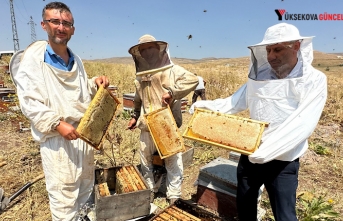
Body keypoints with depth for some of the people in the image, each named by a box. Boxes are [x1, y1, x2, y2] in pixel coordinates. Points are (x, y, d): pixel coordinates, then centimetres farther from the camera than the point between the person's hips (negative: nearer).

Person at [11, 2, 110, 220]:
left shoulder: (76, 60, 10)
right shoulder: (33, 57, -9)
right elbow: (29, 102, -14)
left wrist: (95, 83, -1)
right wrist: (57, 124, -25)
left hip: (84, 132, 7)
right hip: (56, 138, -7)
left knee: (86, 188, 21)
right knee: (64, 197, 1)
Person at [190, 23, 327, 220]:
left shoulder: (314, 80, -14)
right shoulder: (260, 75, -1)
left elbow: (303, 124, -26)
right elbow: (236, 101, 3)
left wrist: (268, 149, -38)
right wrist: (207, 105, -11)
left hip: (282, 162, -4)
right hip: (250, 155, 4)